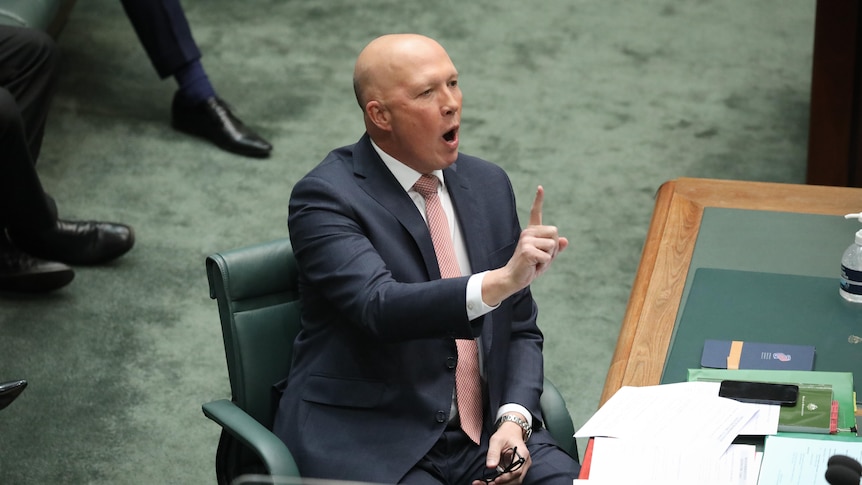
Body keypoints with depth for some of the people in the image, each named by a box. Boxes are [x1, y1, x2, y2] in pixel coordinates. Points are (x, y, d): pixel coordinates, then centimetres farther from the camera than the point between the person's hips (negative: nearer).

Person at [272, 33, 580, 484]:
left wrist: (514, 420, -4)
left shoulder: (487, 184, 10)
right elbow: (379, 306, -25)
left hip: (486, 435, 5)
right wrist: (499, 281, -37)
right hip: (367, 446, -4)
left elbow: (520, 329, 14)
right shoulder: (325, 196, -8)